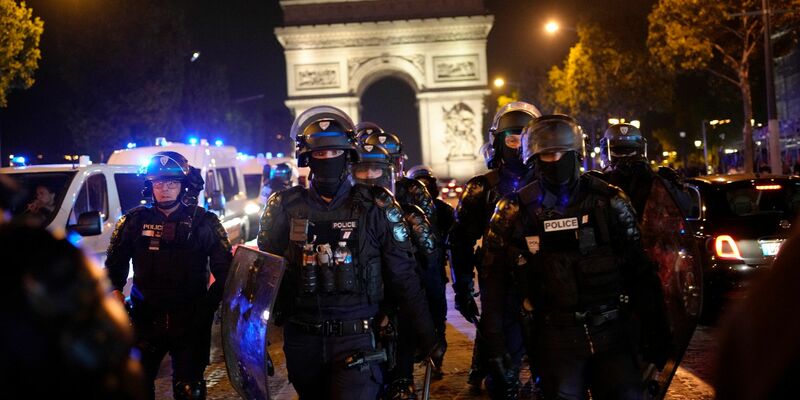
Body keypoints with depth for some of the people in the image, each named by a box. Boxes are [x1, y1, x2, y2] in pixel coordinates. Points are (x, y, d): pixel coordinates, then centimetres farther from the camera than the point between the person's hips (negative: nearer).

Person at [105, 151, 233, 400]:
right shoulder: (135, 220, 4)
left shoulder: (203, 222, -1)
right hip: (145, 318, 2)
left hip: (191, 321, -1)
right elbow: (115, 262, 14)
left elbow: (224, 267, -1)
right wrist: (115, 291, 1)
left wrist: (210, 304, -9)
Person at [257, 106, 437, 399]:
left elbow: (403, 276, 0)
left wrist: (426, 333, 2)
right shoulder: (285, 207, 1)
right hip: (301, 339, 3)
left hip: (355, 336, -2)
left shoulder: (375, 207, -3)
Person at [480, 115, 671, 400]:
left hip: (612, 332, 1)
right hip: (555, 340, -1)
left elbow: (640, 270, 5)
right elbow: (494, 285, 0)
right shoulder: (514, 213, -2)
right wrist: (495, 346, -3)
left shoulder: (609, 202, 1)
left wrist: (655, 329, 3)